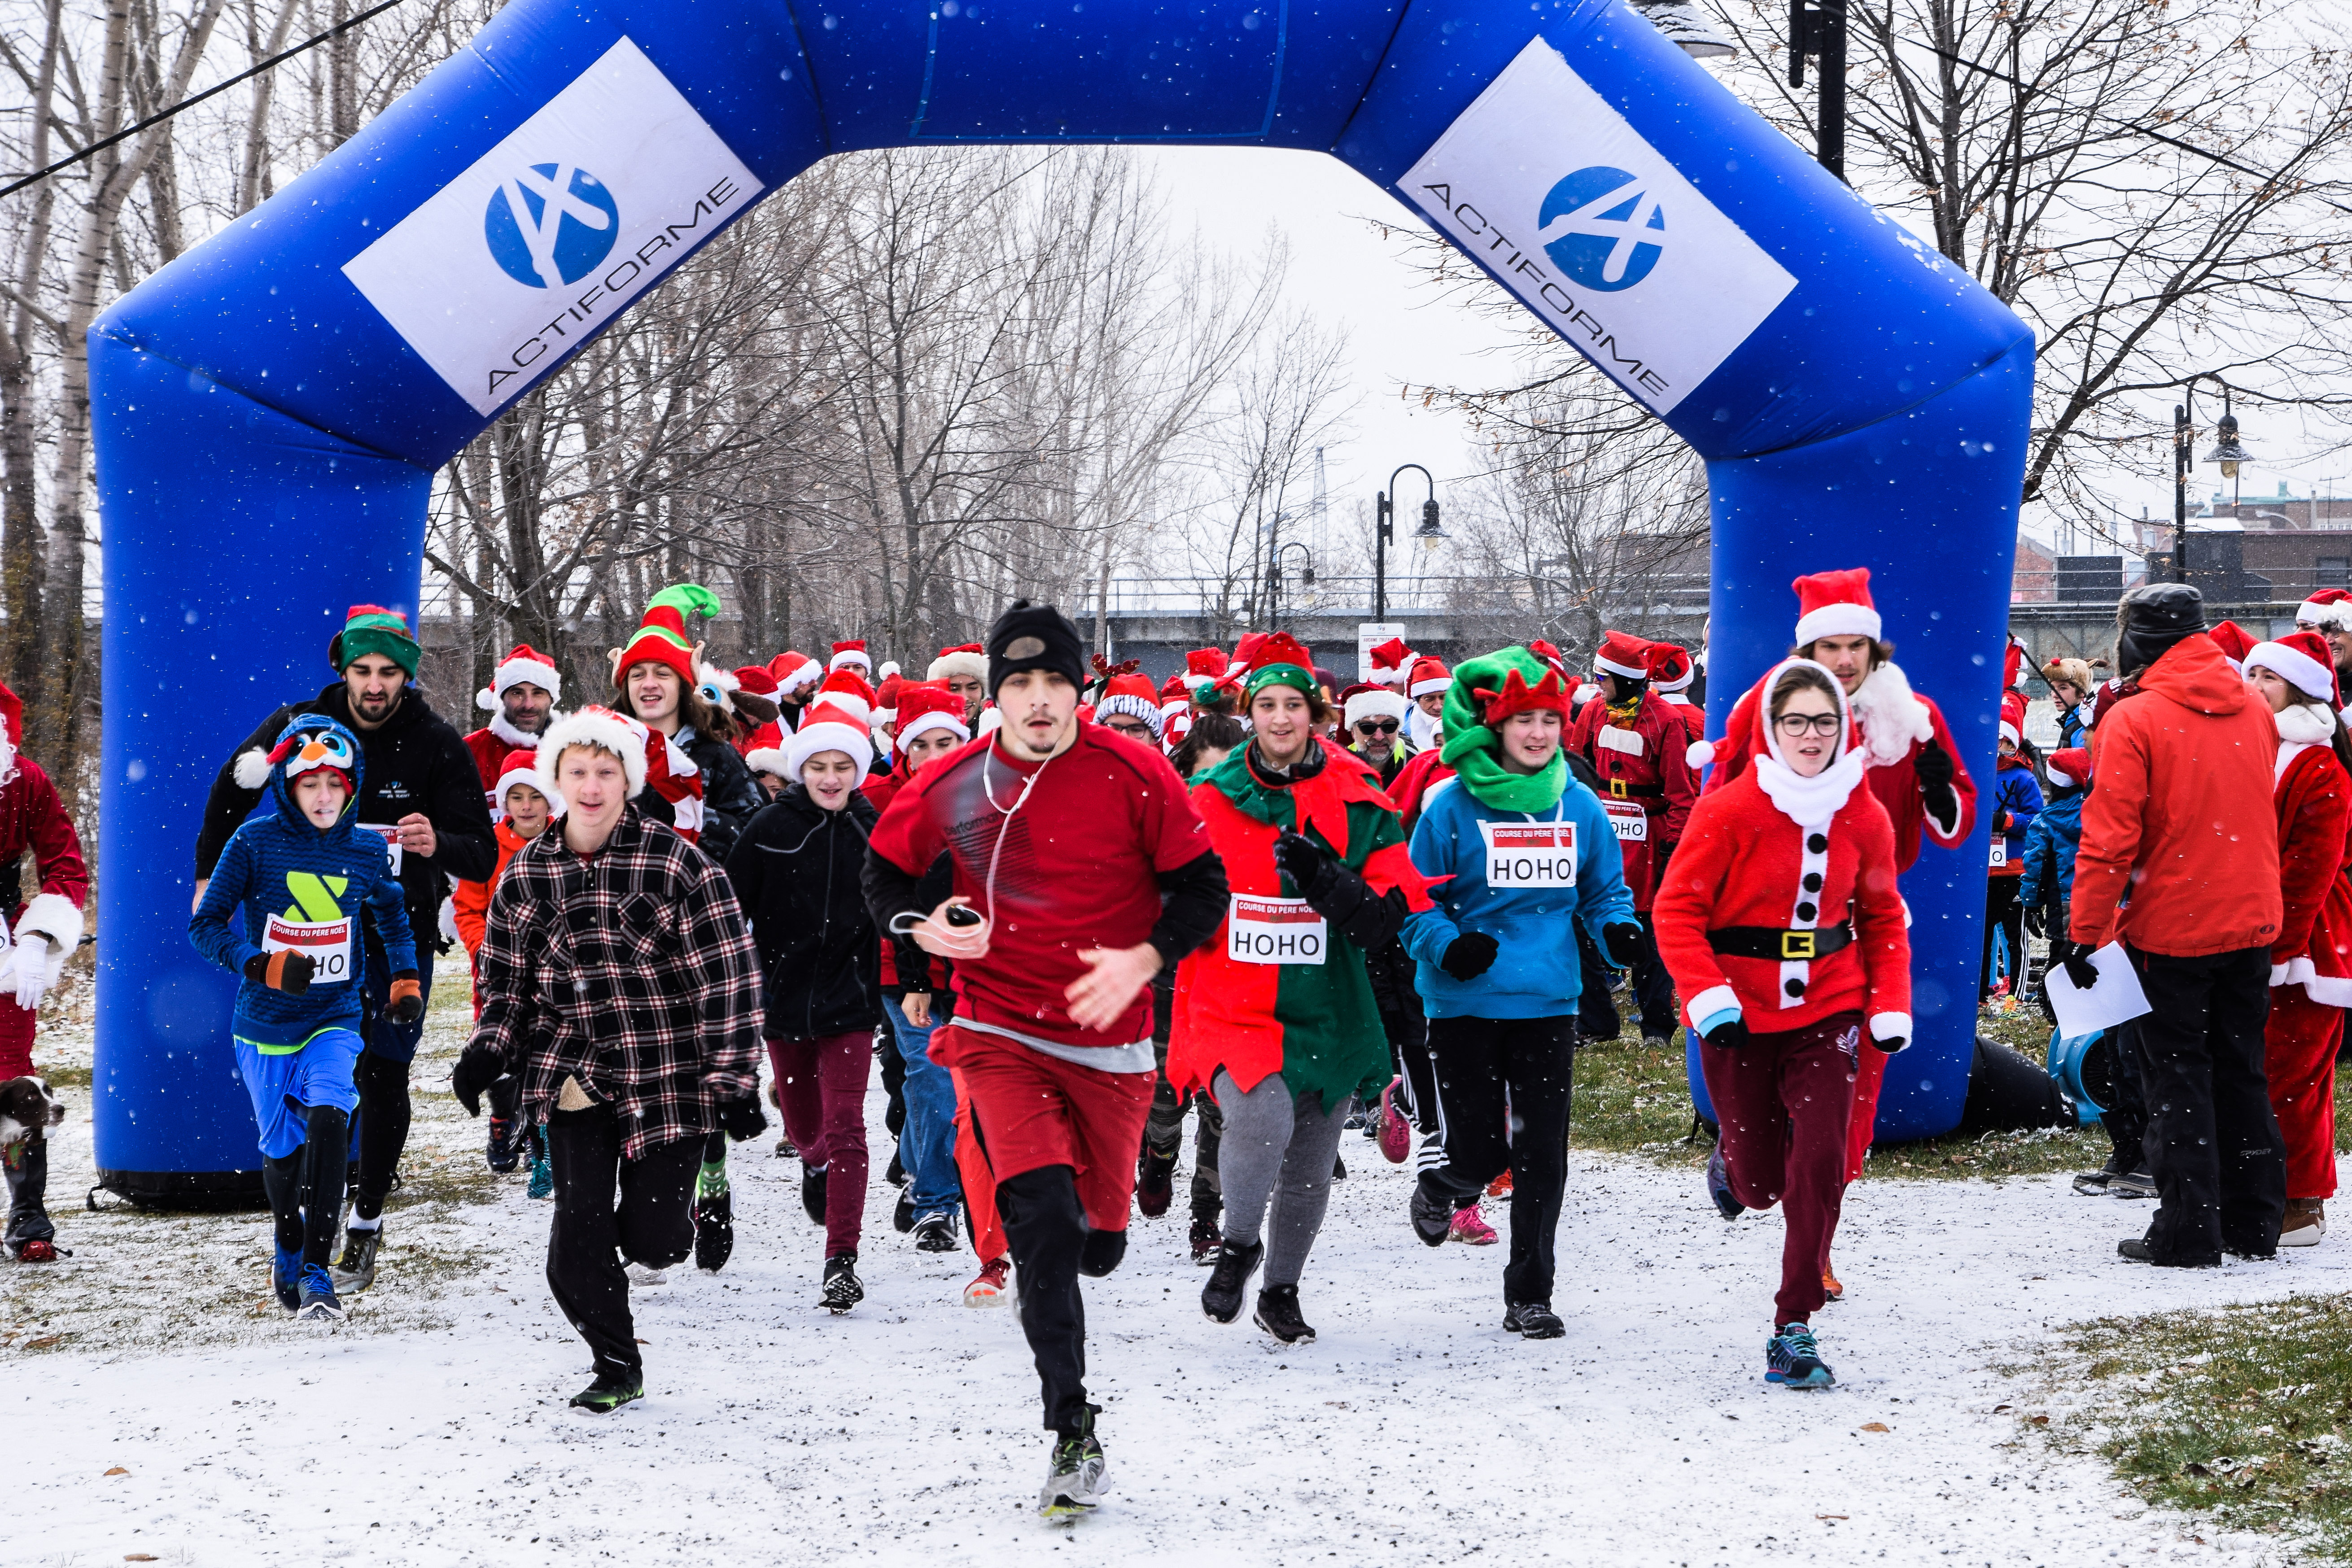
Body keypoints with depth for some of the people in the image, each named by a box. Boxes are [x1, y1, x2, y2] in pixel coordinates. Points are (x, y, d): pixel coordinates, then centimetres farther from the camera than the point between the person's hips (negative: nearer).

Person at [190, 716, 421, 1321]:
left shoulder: (367, 851, 0)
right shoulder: (256, 842, -9)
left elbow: (393, 915, 21)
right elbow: (206, 925, -6)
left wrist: (405, 979, 10)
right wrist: (263, 966, -21)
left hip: (334, 1020, 0)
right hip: (266, 1022, 0)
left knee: (329, 1118, -24)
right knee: (282, 1148, 9)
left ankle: (316, 1270, -20)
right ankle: (289, 1248, 41)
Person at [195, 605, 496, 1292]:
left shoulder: (438, 745, -12)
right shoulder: (300, 725, -6)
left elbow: (483, 856, -15)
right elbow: (231, 791, 12)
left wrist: (438, 844, -36)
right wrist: (209, 874, 14)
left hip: (400, 933, -1)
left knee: (384, 1075, 1)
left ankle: (367, 1222, 13)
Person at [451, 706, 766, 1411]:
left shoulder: (675, 861, -7)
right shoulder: (527, 871, 4)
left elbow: (729, 976, -6)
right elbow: (506, 979, 16)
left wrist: (734, 1078, -9)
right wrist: (488, 1052, 1)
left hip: (667, 1072, -2)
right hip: (573, 1080, 3)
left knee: (657, 1237, -2)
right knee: (576, 1246, -6)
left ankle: (654, 1222, 36)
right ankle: (617, 1367, 16)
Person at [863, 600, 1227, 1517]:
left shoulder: (1135, 777, -7)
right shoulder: (952, 786, -3)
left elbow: (1202, 887, -1)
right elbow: (885, 871, 12)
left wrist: (1144, 960, -17)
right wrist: (922, 927, -9)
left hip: (1109, 1039, 1)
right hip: (1001, 1034, -1)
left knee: (1098, 1241, 12)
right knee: (1044, 1219, -20)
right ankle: (1071, 1431, -11)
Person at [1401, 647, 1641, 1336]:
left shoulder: (1579, 806, 6)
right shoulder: (1454, 806, -6)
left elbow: (1604, 891, 15)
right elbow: (1418, 901, -2)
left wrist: (1622, 931, -6)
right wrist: (1447, 946, -20)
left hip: (1549, 1003, 3)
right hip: (1466, 1003, -3)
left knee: (1543, 1155, 2)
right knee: (1481, 1154, -2)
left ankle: (1530, 1293, 13)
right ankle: (1438, 1189, 35)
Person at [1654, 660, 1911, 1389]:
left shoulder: (1864, 818, 0)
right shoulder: (1730, 811, -11)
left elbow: (1882, 918, 12)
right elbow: (1677, 910, -9)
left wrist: (1891, 1007, 2)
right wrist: (1708, 996, -20)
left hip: (1827, 1008, 2)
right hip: (1739, 1019, -2)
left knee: (1821, 1163, -12)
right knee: (1762, 1182, 6)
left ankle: (1794, 1329, -2)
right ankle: (1731, 1160, 46)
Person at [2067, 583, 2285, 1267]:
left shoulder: (2134, 721, -14)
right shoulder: (2253, 711, 5)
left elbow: (2109, 838, -17)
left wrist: (2086, 931, -13)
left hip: (2171, 930, -6)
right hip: (2251, 922, 6)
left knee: (2177, 1080, 2)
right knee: (2241, 1070, 15)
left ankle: (2188, 1231, 3)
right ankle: (2254, 1222, 19)